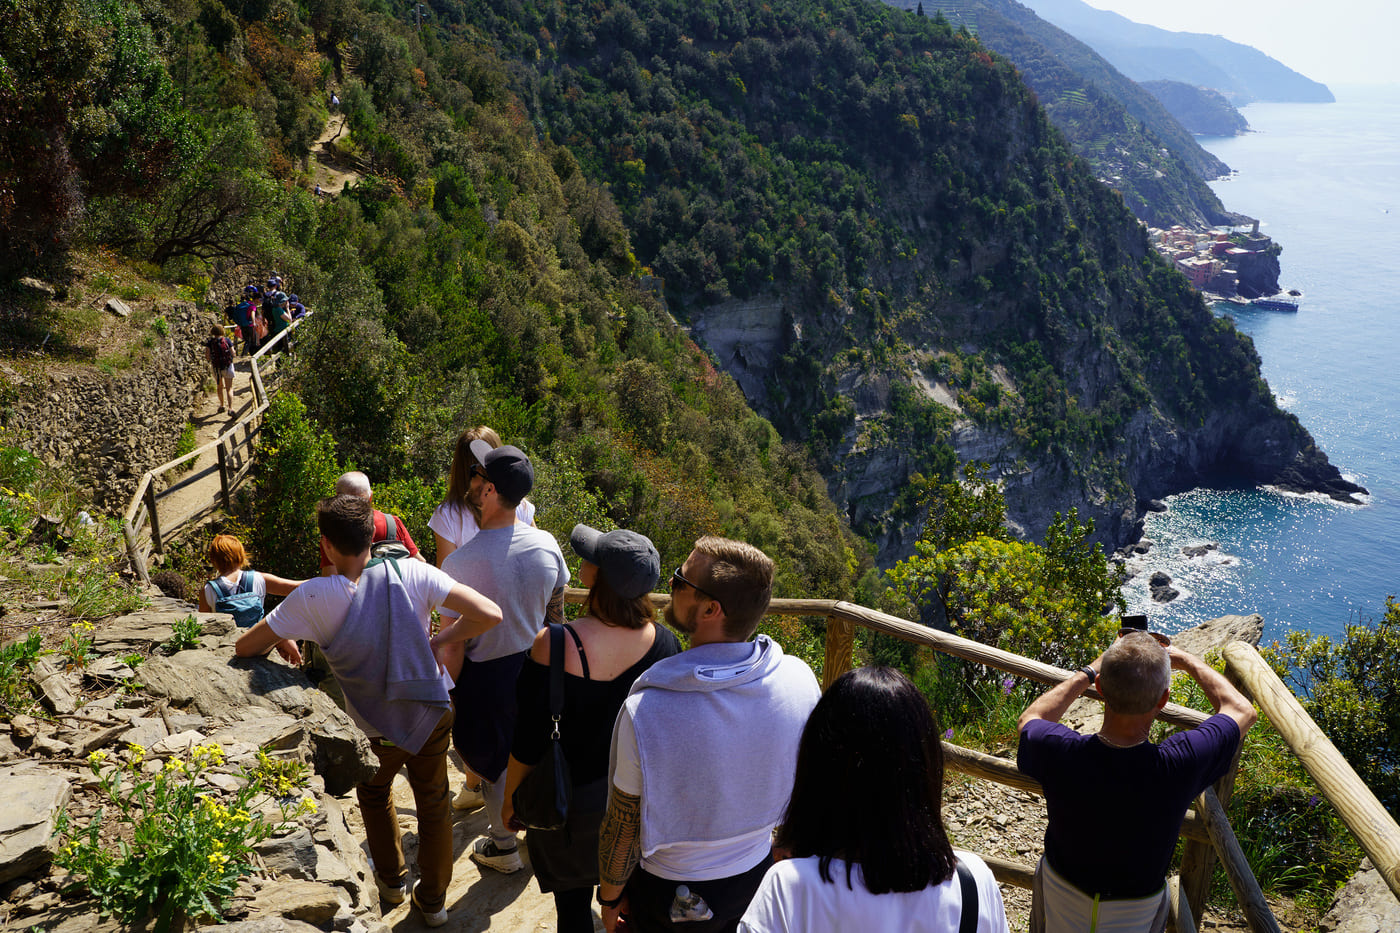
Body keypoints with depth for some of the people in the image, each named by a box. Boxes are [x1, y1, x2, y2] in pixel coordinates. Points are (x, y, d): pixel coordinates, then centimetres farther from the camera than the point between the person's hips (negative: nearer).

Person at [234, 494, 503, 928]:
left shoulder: (313, 597, -21)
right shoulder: (411, 574, -19)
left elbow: (244, 648, -10)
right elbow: (489, 613, -21)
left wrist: (281, 641, 11)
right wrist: (439, 640, -6)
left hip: (376, 729, 0)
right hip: (432, 715, 1)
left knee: (375, 795, 31)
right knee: (433, 804, 23)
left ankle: (392, 879, 49)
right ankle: (433, 900, 37)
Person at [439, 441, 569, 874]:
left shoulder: (459, 563, -28)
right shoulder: (547, 544, -13)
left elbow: (453, 647, -20)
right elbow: (556, 615, 1)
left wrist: (449, 689, -3)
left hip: (486, 676, -4)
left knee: (494, 761, 18)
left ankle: (504, 846, 38)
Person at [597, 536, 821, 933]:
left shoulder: (644, 711, -33)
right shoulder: (800, 680, -20)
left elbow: (622, 828, -19)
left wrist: (609, 898, -1)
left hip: (671, 896, -3)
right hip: (757, 876, 4)